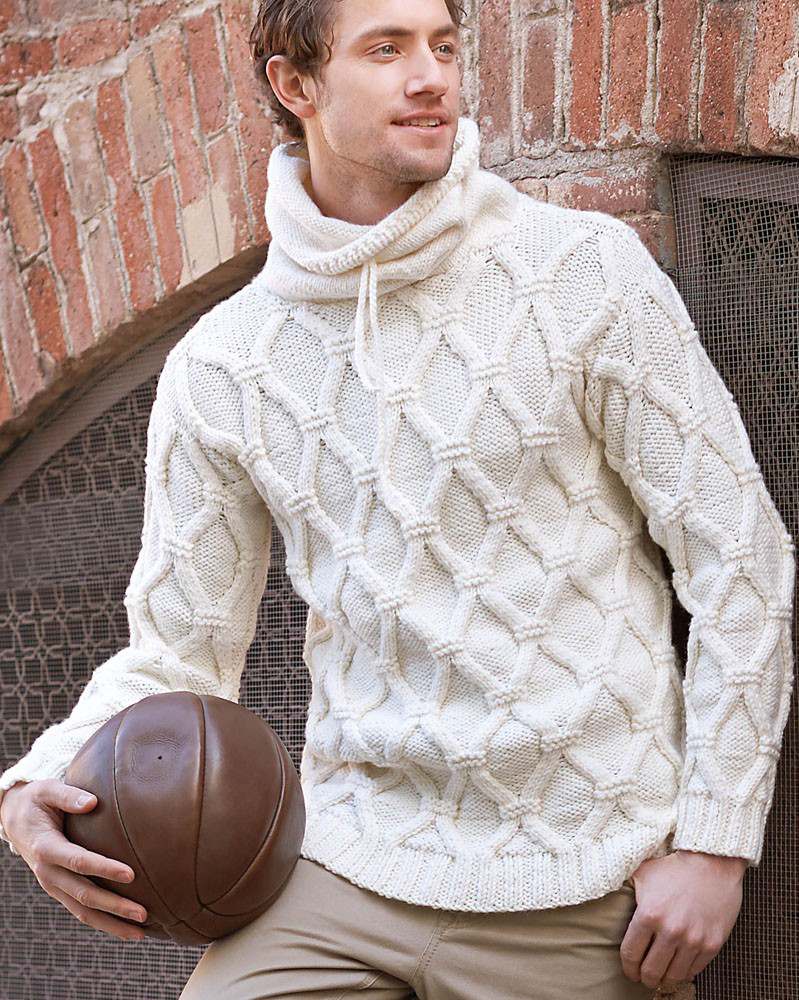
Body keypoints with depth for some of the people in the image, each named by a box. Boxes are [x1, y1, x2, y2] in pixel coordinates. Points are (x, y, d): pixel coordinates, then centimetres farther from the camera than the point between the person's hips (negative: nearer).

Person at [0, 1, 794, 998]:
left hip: (574, 883, -1)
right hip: (347, 863, 2)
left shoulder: (582, 270, -6)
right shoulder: (218, 365, 1)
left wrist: (717, 840, -8)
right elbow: (178, 649, 6)